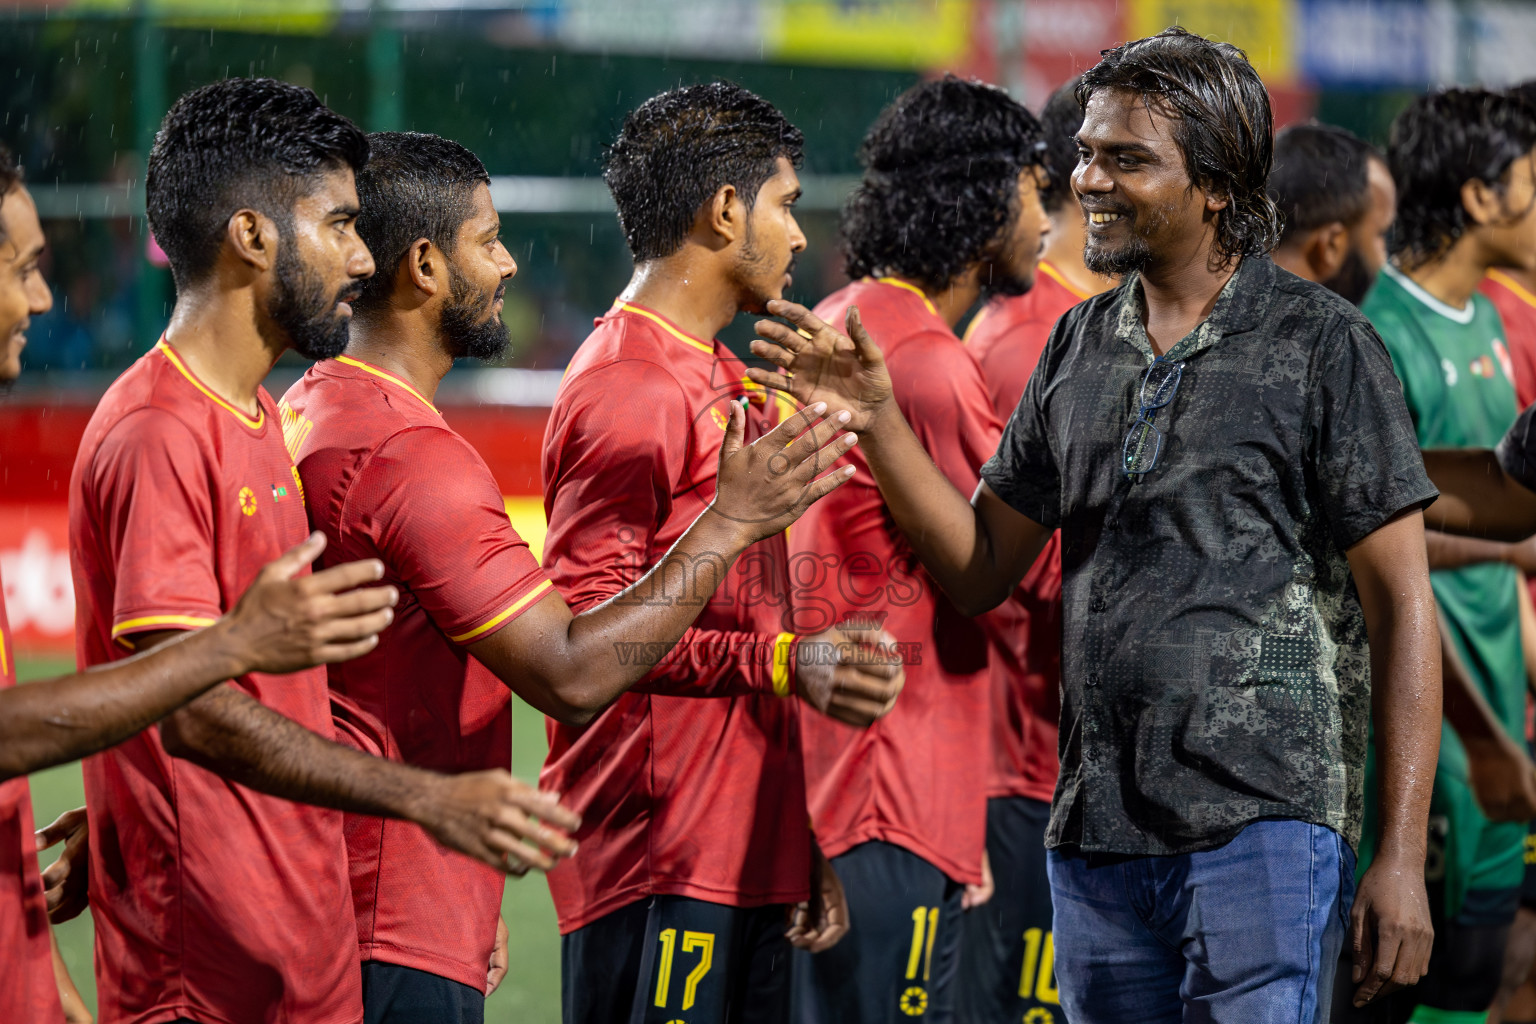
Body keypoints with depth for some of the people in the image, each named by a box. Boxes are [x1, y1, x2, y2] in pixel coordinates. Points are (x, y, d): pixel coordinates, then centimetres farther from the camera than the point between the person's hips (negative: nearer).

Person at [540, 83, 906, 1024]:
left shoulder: (728, 386, 20)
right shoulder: (627, 390, -11)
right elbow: (585, 629, -17)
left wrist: (802, 848, 20)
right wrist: (782, 660, -23)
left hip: (751, 858, 9)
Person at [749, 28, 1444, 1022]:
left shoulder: (1319, 344, -4)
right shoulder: (1081, 346, 13)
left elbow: (1401, 603, -6)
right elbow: (982, 568, 16)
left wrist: (1402, 857, -12)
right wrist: (877, 420, 1)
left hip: (1264, 826, -6)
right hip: (1096, 835, 6)